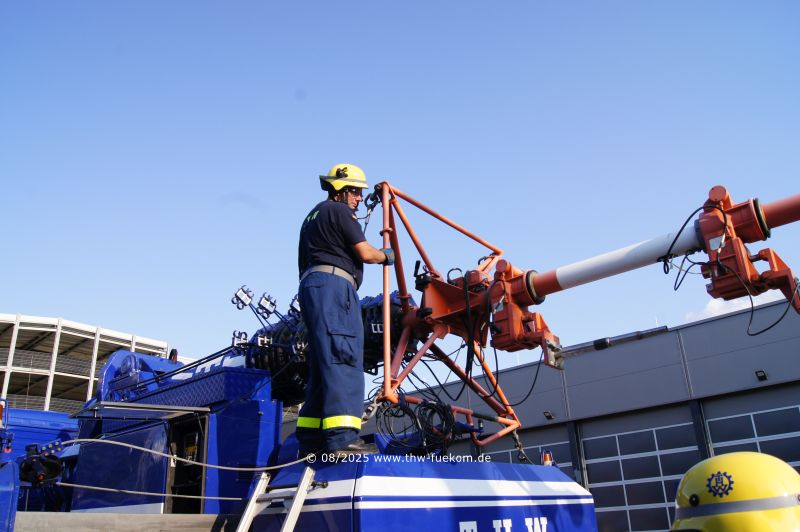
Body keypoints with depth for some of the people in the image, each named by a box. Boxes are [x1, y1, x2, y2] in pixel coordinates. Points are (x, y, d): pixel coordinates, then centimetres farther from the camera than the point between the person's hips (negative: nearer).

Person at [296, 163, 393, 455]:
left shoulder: (313, 216, 31)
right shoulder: (339, 211, 1)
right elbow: (365, 253, -7)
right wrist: (386, 255, 14)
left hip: (310, 285, 10)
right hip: (333, 284, -10)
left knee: (323, 363, 7)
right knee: (342, 357, -19)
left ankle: (311, 439, 3)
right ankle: (341, 437, -29)